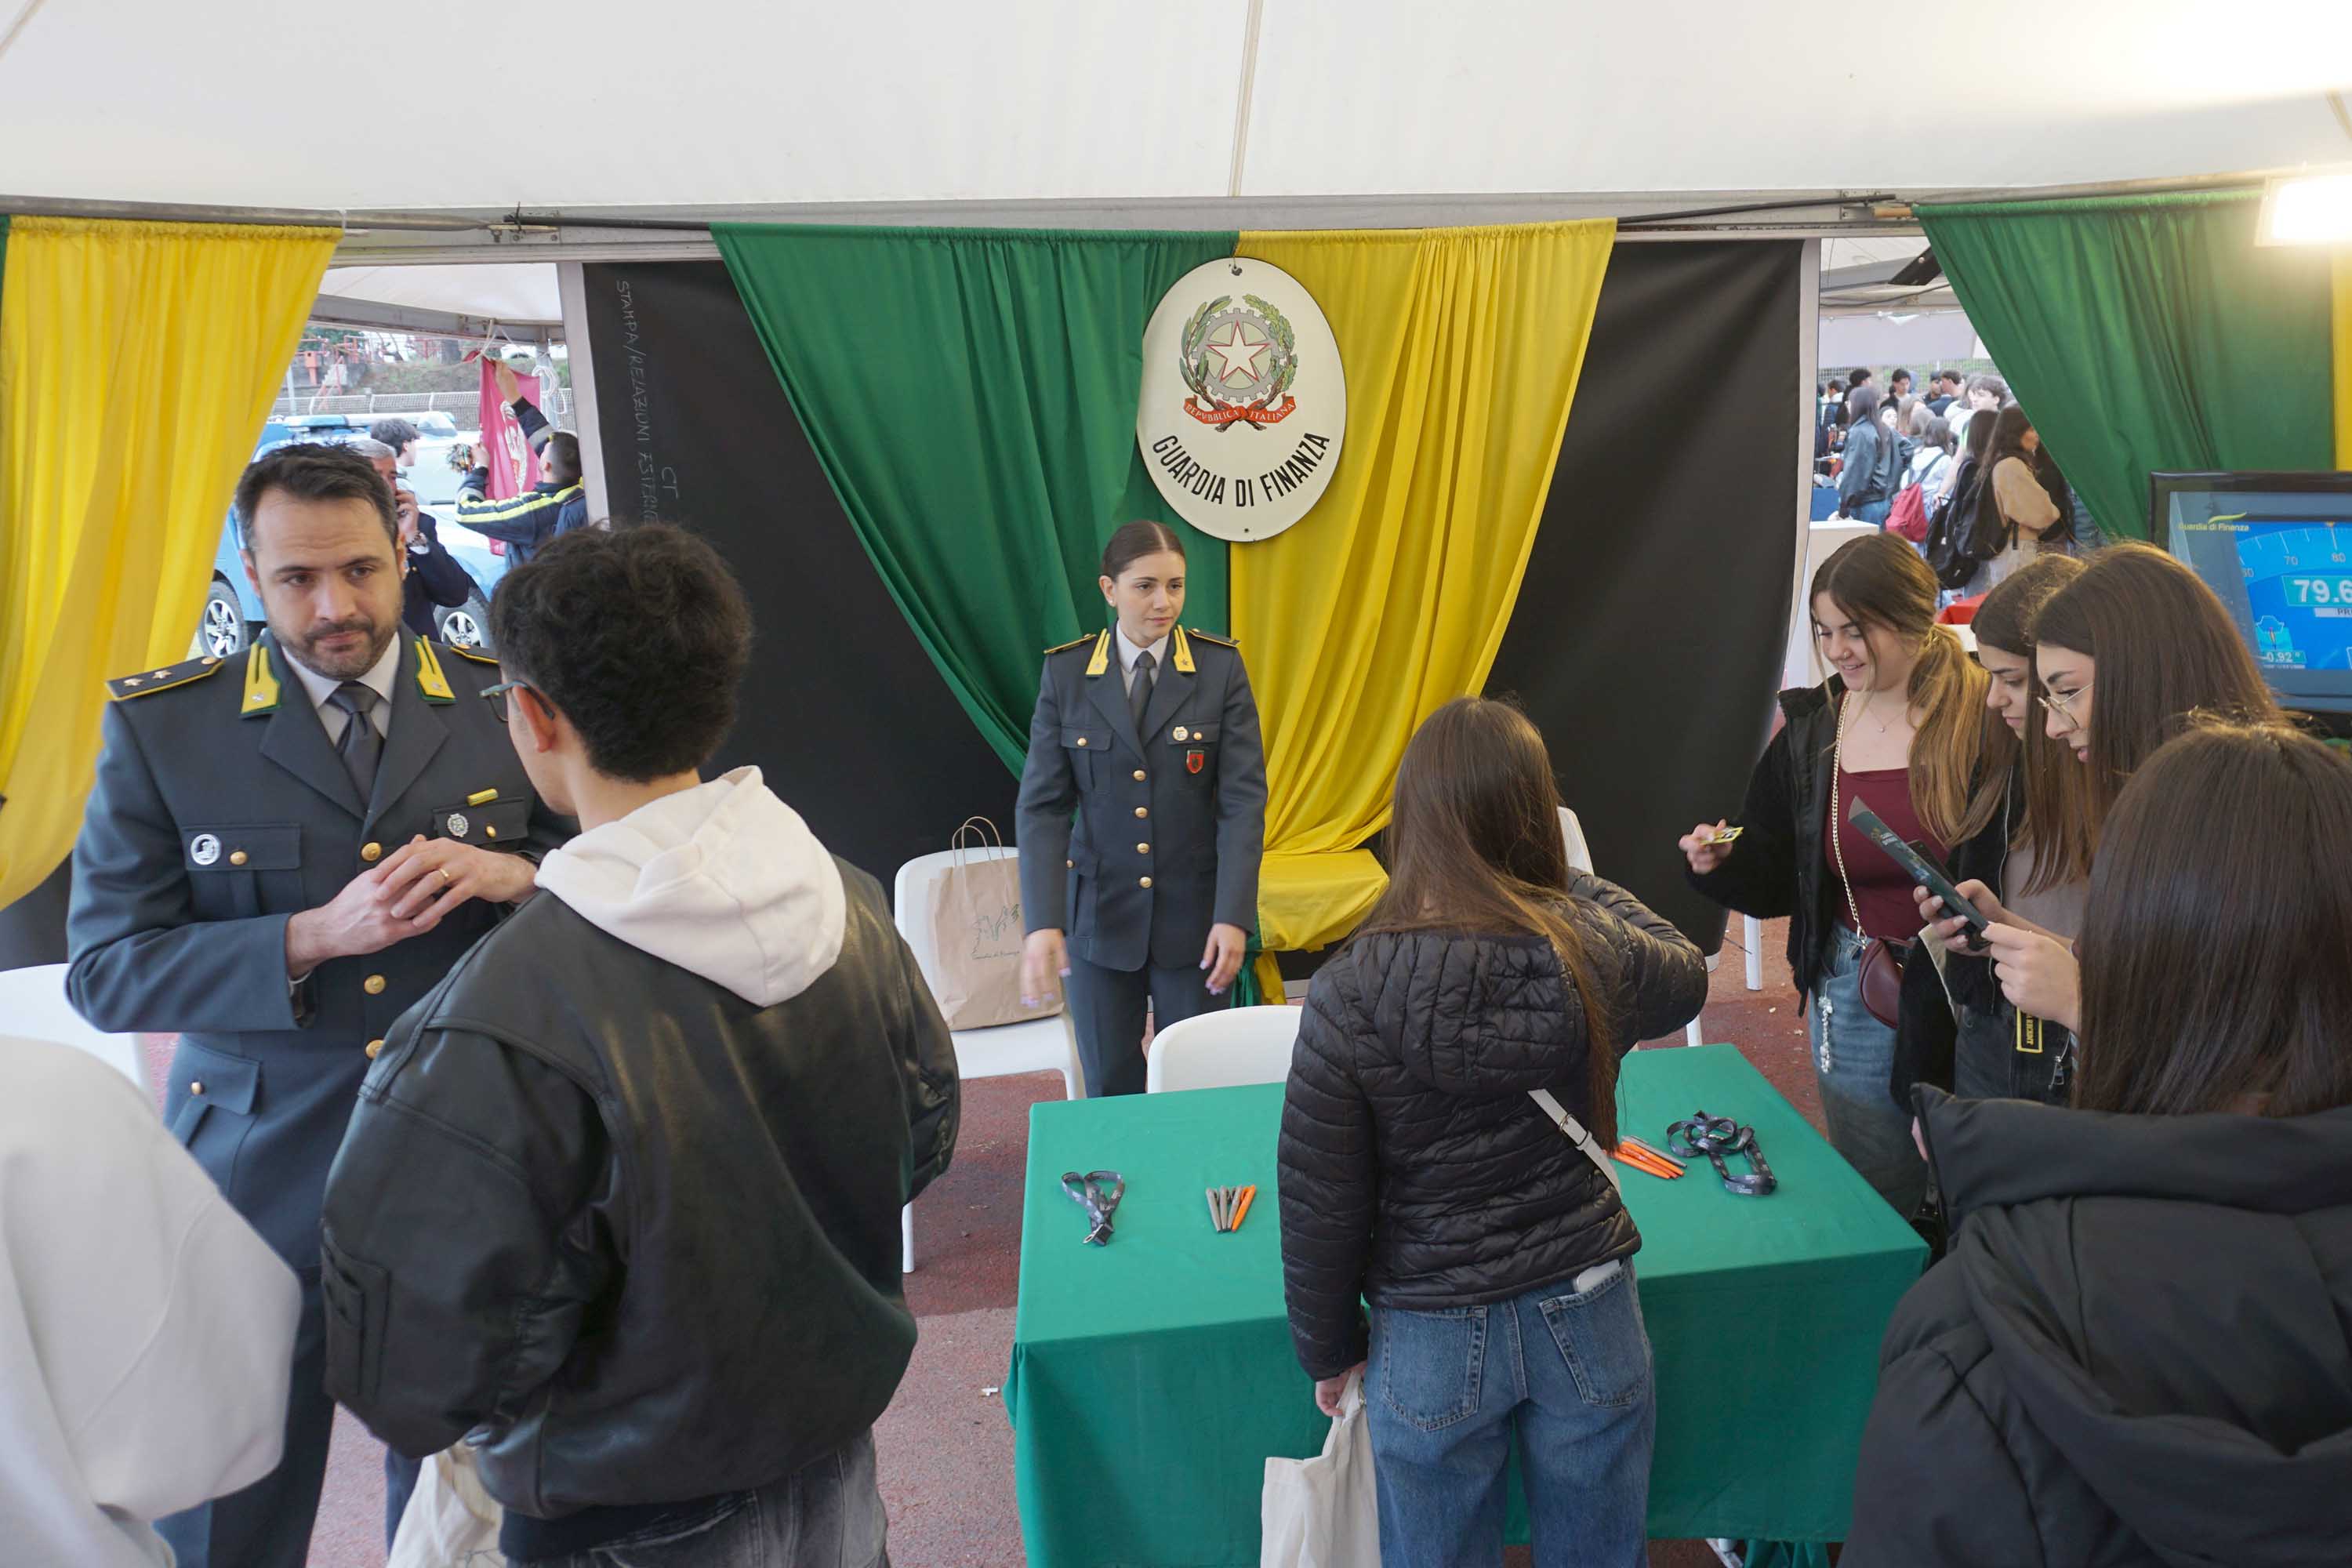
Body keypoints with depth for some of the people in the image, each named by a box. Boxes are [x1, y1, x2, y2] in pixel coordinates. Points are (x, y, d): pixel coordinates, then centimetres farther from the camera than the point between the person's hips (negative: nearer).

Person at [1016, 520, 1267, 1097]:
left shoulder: (1220, 666, -5)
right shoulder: (1066, 672, -2)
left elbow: (1243, 798, -8)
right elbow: (1042, 804, -6)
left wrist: (1233, 916, -17)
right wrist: (1042, 921, -16)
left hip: (1194, 912, -1)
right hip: (1099, 912, 1)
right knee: (1109, 1085, 11)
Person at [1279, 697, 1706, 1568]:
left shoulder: (1348, 996, -21)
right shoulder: (1596, 954, -16)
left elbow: (1320, 1208, -12)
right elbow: (1687, 973, 11)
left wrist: (1329, 1351, 4)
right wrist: (1587, 889, 19)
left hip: (1431, 1340, -2)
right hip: (1588, 1318, 2)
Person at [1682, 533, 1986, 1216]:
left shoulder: (1988, 719, -10)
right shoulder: (1810, 732, 3)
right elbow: (1778, 884, 7)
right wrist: (1721, 864, -12)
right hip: (1857, 1000, 3)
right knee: (1879, 1203, 16)